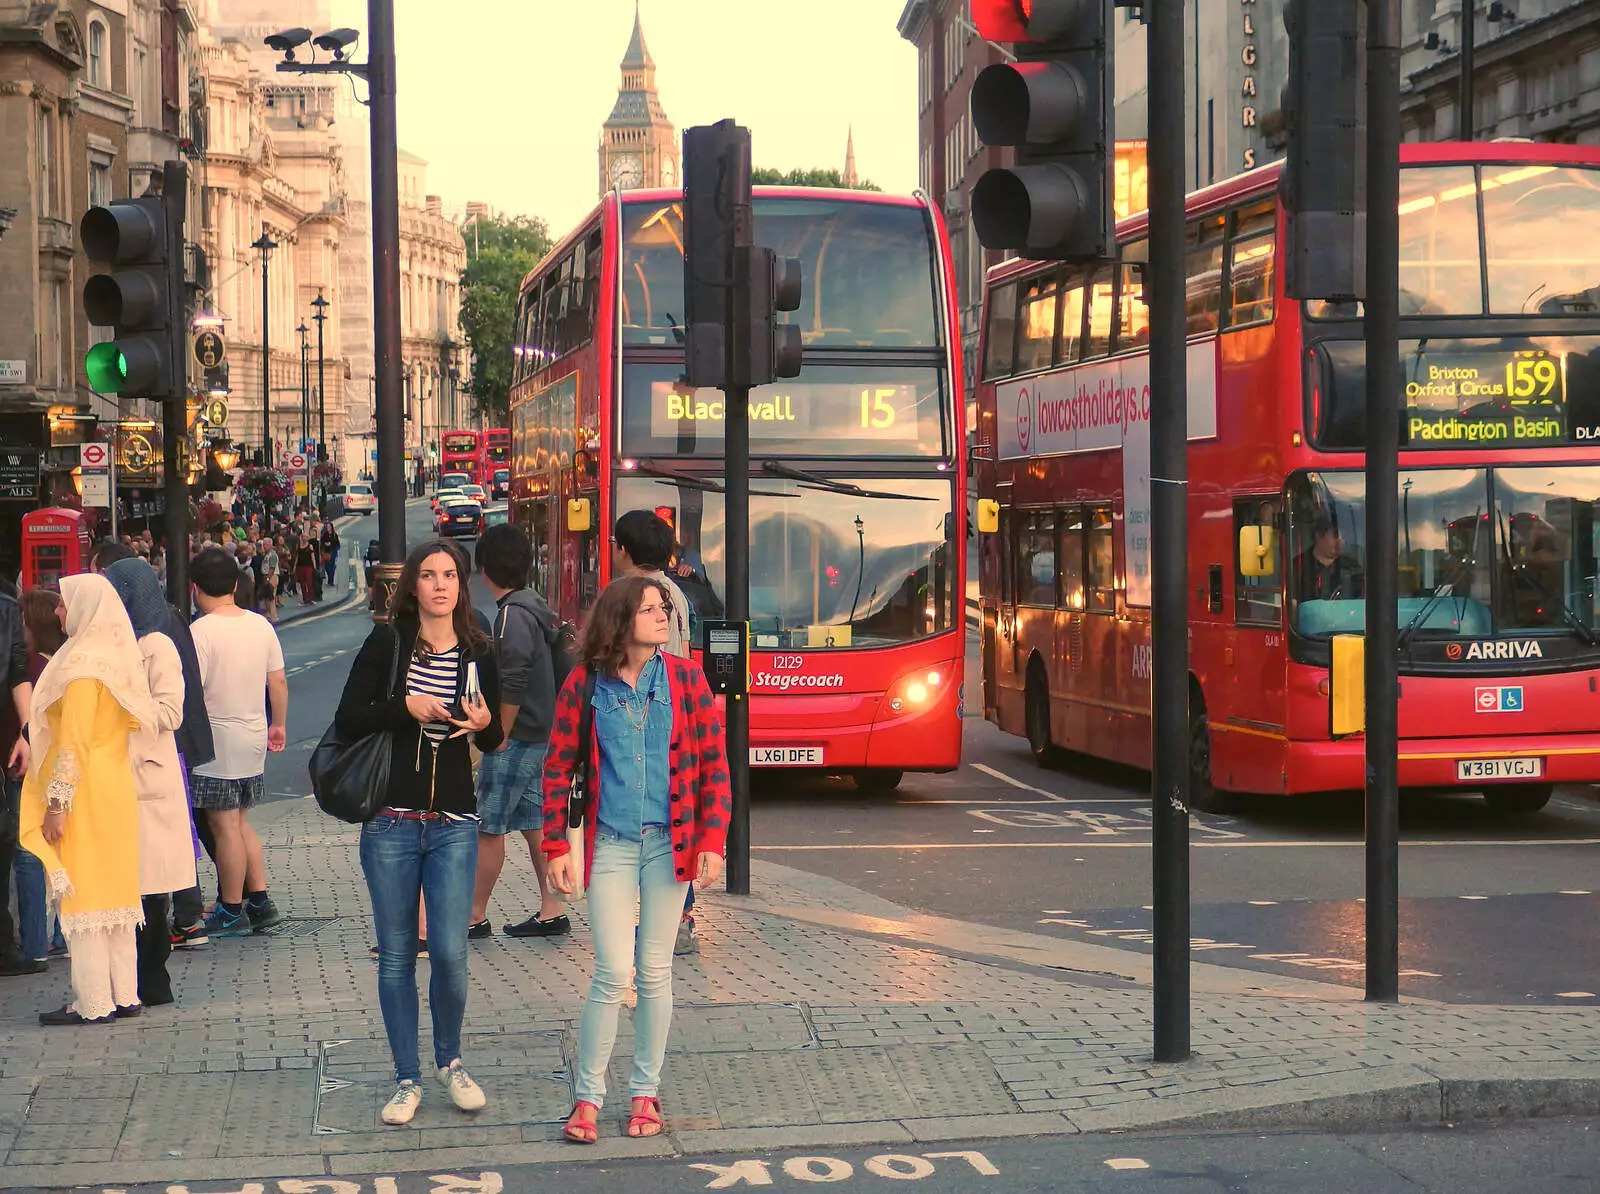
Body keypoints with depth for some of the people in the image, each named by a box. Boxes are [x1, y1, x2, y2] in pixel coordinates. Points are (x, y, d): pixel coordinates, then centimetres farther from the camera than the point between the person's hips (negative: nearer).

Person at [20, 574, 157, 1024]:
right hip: (117, 788, 9)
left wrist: (57, 804, -18)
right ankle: (124, 994, 16)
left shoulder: (81, 664, -15)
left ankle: (93, 1003, -3)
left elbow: (74, 742, -19)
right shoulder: (118, 657, 10)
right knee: (115, 890, 12)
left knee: (82, 894, -4)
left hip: (85, 795, -9)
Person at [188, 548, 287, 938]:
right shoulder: (260, 625, 3)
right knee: (240, 822, 17)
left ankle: (231, 912, 8)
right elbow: (278, 681, 8)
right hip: (254, 738, 7)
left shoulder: (201, 632, -16)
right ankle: (260, 902, 14)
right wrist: (279, 724, 20)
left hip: (216, 741, -7)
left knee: (225, 827, 1)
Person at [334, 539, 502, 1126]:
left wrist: (485, 724, -7)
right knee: (396, 956, 5)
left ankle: (449, 1062, 20)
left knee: (450, 952, -5)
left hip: (454, 825, 1)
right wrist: (405, 707, -16)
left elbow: (493, 741, 15)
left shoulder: (478, 654, 5)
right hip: (391, 824, -1)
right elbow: (346, 721, -3)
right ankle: (407, 1078, 17)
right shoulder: (387, 643, -1)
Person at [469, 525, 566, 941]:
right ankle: (552, 911, 14)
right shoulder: (533, 607, 13)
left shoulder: (512, 614, -17)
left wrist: (500, 736, -16)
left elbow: (512, 684, -23)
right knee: (533, 823, 12)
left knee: (488, 827, -2)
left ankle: (476, 917, 4)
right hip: (538, 735, 10)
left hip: (516, 738, -10)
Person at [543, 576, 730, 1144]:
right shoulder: (584, 686, -2)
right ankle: (587, 1095, 6)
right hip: (610, 844, -1)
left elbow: (714, 764, 1)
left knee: (655, 973, 8)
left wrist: (712, 841, -6)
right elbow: (558, 771, 3)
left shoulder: (686, 678, 0)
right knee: (614, 972, -7)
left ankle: (645, 1091, 21)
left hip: (670, 841, 1)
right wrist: (556, 848, -2)